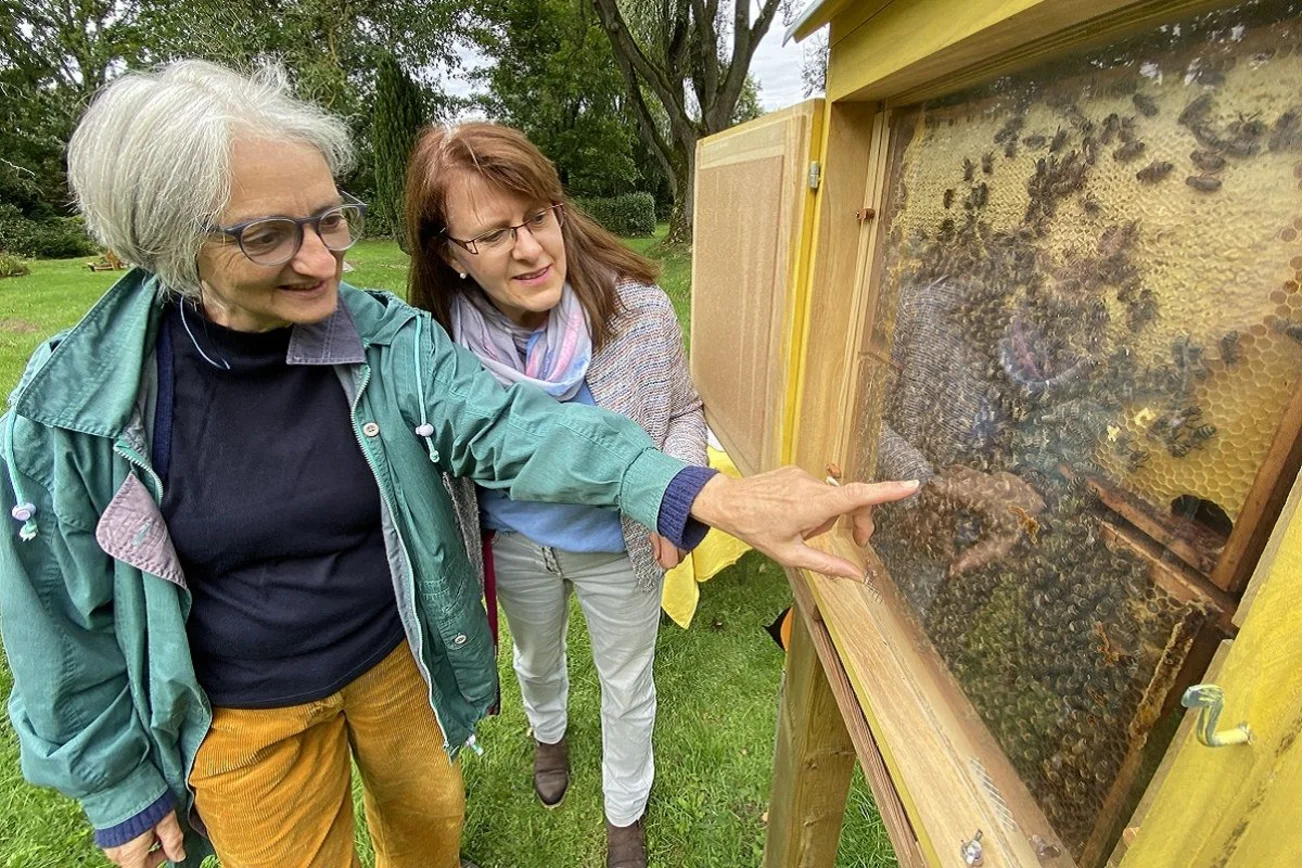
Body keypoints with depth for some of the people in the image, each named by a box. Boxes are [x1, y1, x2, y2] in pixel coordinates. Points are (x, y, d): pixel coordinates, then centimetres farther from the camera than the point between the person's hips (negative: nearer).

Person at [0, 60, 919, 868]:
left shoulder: (388, 339, -18)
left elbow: (508, 422, -33)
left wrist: (710, 494, -46)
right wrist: (120, 787, 2)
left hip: (397, 658, 1)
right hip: (242, 713, 0)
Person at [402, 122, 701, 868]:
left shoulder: (638, 307, -25)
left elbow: (685, 412, -9)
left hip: (619, 547, -1)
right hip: (515, 543, 2)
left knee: (628, 687, 21)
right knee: (536, 660, 32)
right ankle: (549, 733, 71)